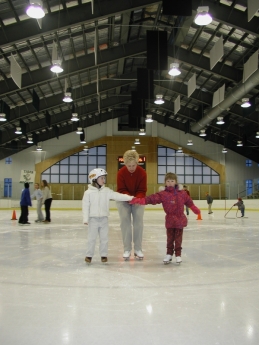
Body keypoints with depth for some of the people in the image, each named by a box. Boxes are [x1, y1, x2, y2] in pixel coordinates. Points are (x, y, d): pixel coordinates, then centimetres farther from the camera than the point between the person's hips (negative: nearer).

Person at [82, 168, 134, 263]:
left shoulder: (107, 191, 1)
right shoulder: (88, 192, -7)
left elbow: (117, 196, -6)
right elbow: (85, 206, -7)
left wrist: (130, 197, -16)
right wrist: (85, 219, -11)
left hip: (104, 219, 3)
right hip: (93, 219, -3)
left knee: (104, 238, 9)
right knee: (92, 238, 6)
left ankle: (104, 255, 20)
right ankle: (89, 255, 18)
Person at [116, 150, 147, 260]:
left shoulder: (142, 172, -18)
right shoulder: (121, 172, -20)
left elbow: (142, 190, -16)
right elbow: (121, 190, -17)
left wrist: (137, 199, -36)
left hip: (138, 200, 1)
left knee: (138, 222, -4)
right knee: (125, 222, -7)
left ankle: (138, 249, 5)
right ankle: (127, 249, 0)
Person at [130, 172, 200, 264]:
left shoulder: (182, 194, 3)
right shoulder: (162, 194, -8)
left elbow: (189, 202, 17)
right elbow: (152, 198, -20)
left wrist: (195, 209, 23)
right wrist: (140, 200, -32)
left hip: (180, 219, 1)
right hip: (170, 220, -1)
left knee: (178, 238, 8)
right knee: (170, 238, 7)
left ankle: (178, 254, 19)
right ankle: (169, 254, 20)